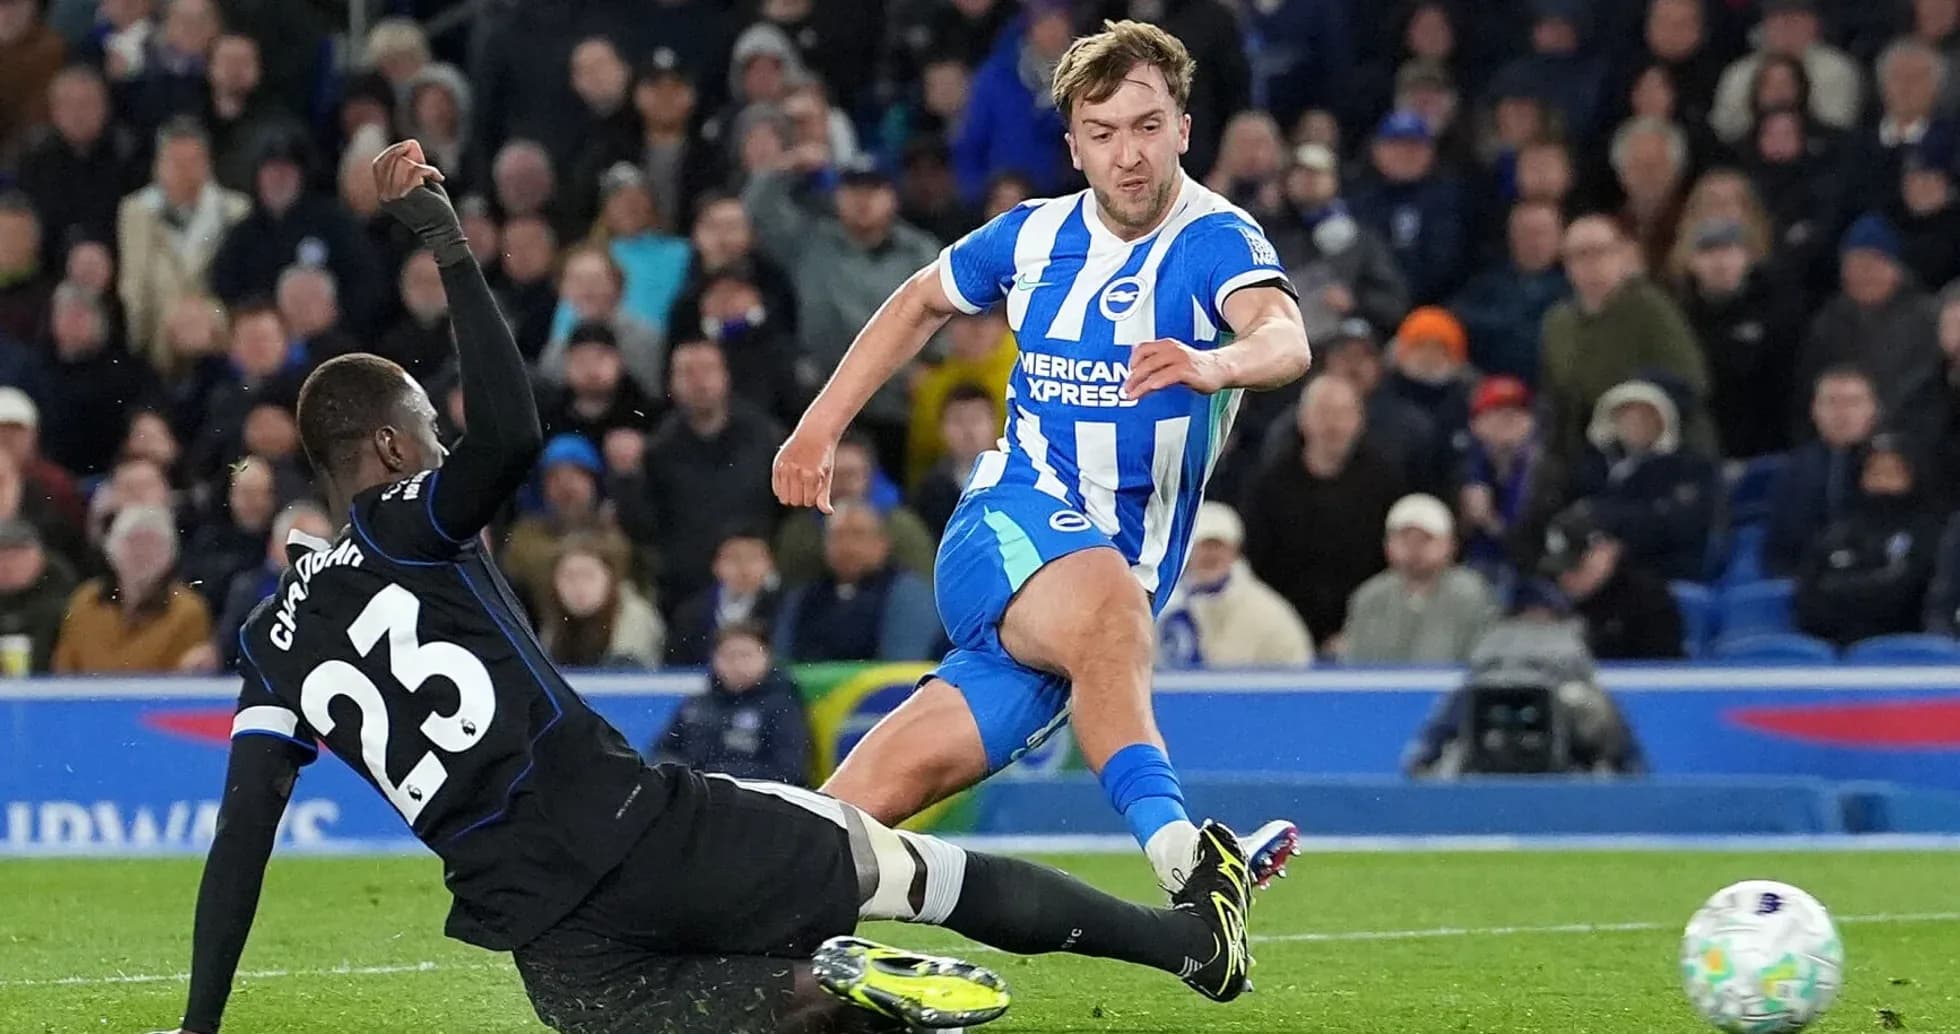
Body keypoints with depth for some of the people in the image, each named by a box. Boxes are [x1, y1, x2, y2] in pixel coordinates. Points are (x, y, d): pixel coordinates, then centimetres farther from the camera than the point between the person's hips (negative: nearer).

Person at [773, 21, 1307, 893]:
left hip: (1125, 569, 1)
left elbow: (1286, 338, -31)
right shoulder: (1035, 235, 7)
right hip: (1011, 522, -1)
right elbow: (923, 301, 29)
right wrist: (821, 425, 24)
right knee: (1105, 607, -37)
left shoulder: (1216, 242, -8)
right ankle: (1181, 861, -53)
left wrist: (1214, 366, -53)